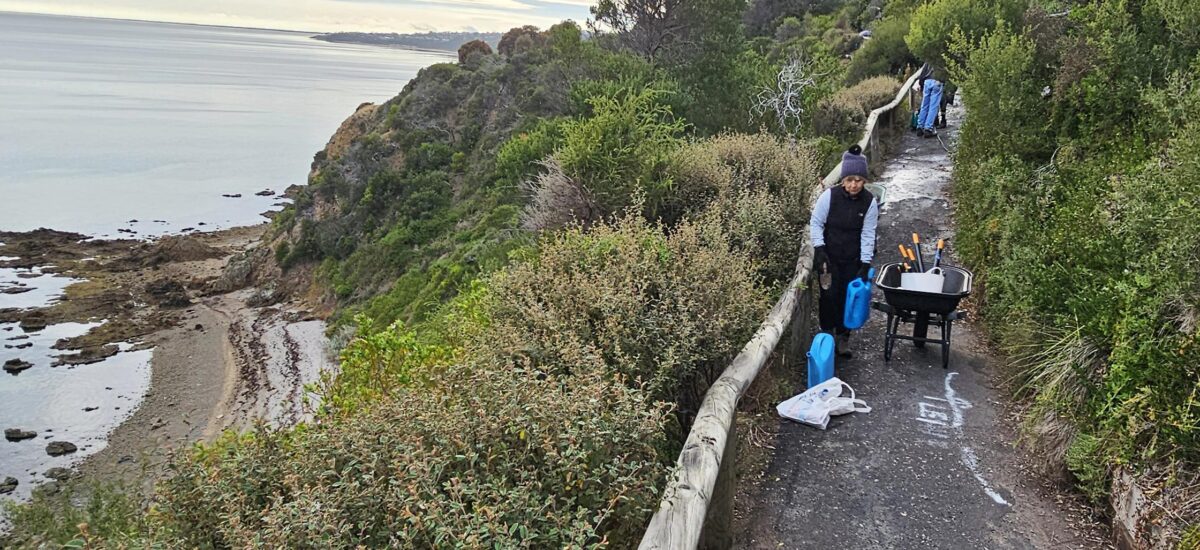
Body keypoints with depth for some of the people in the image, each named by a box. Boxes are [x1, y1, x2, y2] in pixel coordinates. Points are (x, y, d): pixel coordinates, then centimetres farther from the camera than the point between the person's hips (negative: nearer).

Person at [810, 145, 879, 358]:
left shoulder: (869, 202, -12)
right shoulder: (830, 196, -17)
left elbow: (868, 234, -8)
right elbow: (816, 223, -7)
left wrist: (865, 264, -12)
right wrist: (819, 249, -16)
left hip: (852, 258, 1)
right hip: (829, 255, -1)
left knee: (848, 296, 5)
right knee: (829, 294, 0)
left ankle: (843, 336, 20)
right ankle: (827, 332, 20)